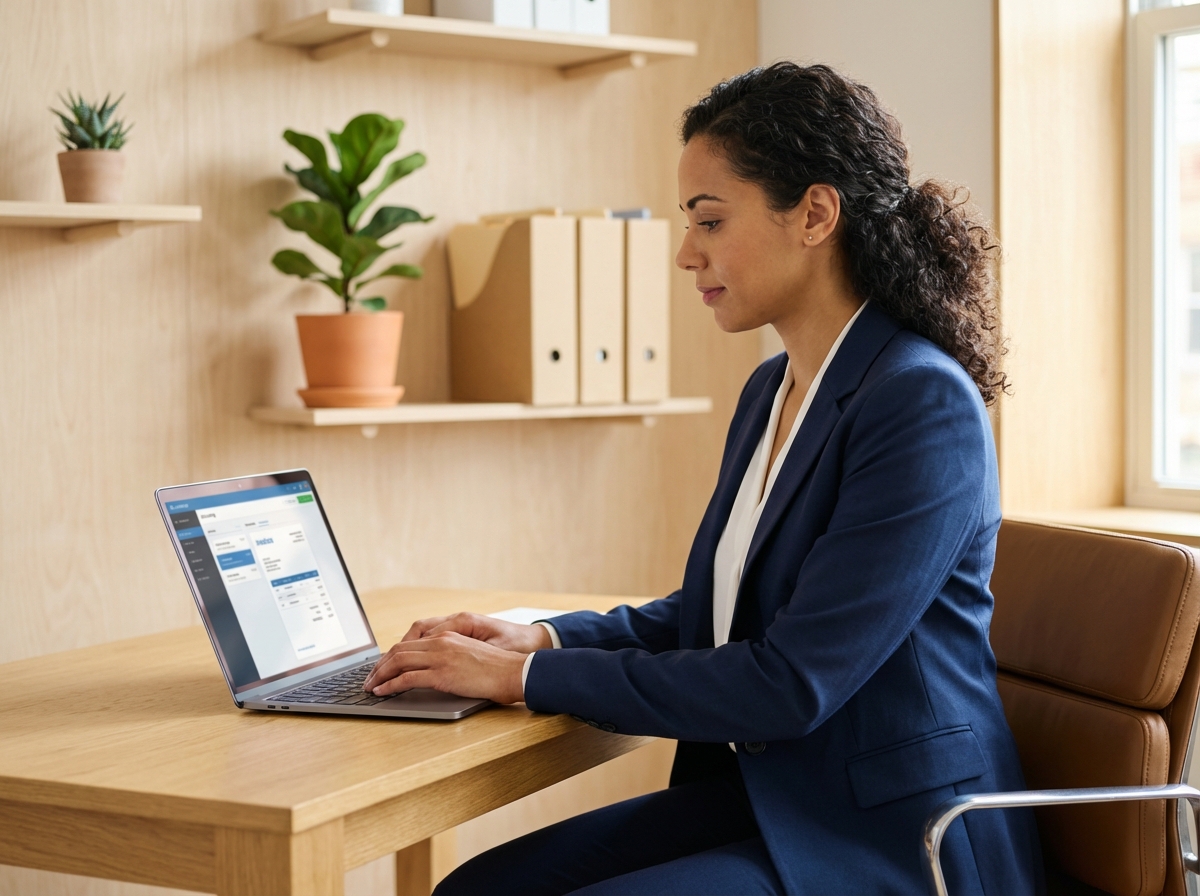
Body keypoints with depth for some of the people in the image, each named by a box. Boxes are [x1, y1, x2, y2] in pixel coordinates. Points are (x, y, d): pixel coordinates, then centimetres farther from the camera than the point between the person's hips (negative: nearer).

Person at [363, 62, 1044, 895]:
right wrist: (544, 637, 4)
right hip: (761, 795, 8)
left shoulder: (923, 405, -18)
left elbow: (792, 683, -22)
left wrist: (530, 677, -16)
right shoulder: (773, 389, 10)